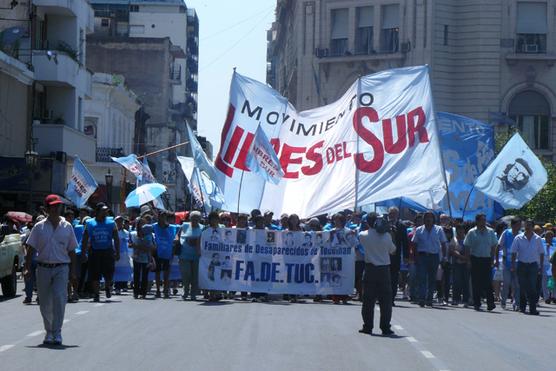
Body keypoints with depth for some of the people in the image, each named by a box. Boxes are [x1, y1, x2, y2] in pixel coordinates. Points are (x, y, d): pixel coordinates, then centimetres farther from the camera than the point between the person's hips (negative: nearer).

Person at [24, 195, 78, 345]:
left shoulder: (67, 227, 5)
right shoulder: (39, 227, 4)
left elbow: (71, 251, 10)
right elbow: (31, 249, 4)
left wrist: (73, 271, 6)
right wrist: (27, 268, -5)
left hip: (61, 268, -1)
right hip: (43, 268, 1)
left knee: (59, 298, -17)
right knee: (45, 303, 7)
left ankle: (57, 333, -14)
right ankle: (49, 331, 24)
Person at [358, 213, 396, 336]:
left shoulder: (363, 235, -5)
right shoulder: (386, 236, -7)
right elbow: (392, 250, 7)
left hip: (370, 269, 1)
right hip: (384, 269, -1)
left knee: (368, 299, 7)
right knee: (385, 299, 4)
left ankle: (367, 327, 8)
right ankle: (385, 328, 2)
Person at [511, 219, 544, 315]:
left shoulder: (537, 239, 4)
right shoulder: (518, 238, 2)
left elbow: (541, 253, 9)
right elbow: (514, 252, 3)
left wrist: (541, 266, 2)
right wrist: (513, 265, -4)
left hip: (533, 265, 0)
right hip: (522, 265, 0)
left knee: (532, 288, -8)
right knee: (523, 287, 5)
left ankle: (533, 309, -9)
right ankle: (522, 306, 19)